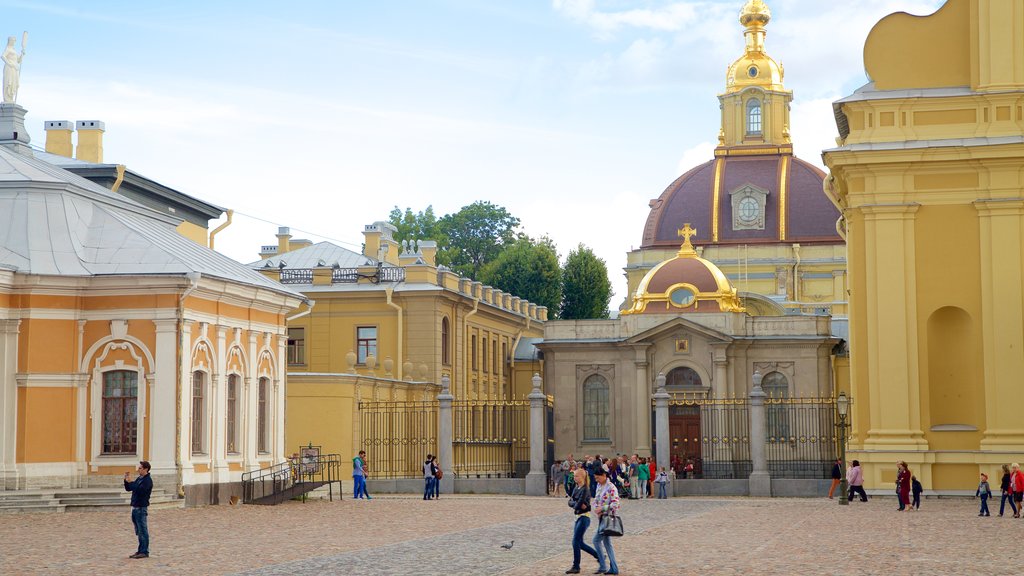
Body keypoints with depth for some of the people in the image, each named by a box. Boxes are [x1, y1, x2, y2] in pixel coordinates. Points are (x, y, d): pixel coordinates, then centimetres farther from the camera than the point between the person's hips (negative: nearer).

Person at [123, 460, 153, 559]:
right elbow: (128, 489, 19)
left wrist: (130, 482, -22)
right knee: (139, 531, 13)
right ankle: (140, 550, 19)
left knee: (143, 531, -5)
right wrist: (126, 480, 3)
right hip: (135, 507, 9)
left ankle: (144, 552, -2)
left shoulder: (148, 480, -12)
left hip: (142, 508, -9)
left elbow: (140, 490, -25)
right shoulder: (138, 479, 15)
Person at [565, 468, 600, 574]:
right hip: (578, 517, 9)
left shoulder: (585, 489, -15)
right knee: (580, 543, 12)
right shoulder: (576, 489, 11)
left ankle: (576, 567, 0)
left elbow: (579, 504, -24)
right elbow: (570, 502, 5)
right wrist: (577, 504, -13)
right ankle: (599, 556, 27)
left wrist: (575, 506, -6)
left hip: (584, 517, -9)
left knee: (576, 542, -8)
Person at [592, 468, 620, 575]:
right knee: (607, 543, 10)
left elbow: (615, 504, -20)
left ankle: (602, 566, -3)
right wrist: (596, 509, -2)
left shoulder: (611, 488, -15)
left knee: (597, 540, -10)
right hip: (601, 517, 9)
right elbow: (596, 500, 18)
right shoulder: (599, 486, 12)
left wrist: (602, 508, -21)